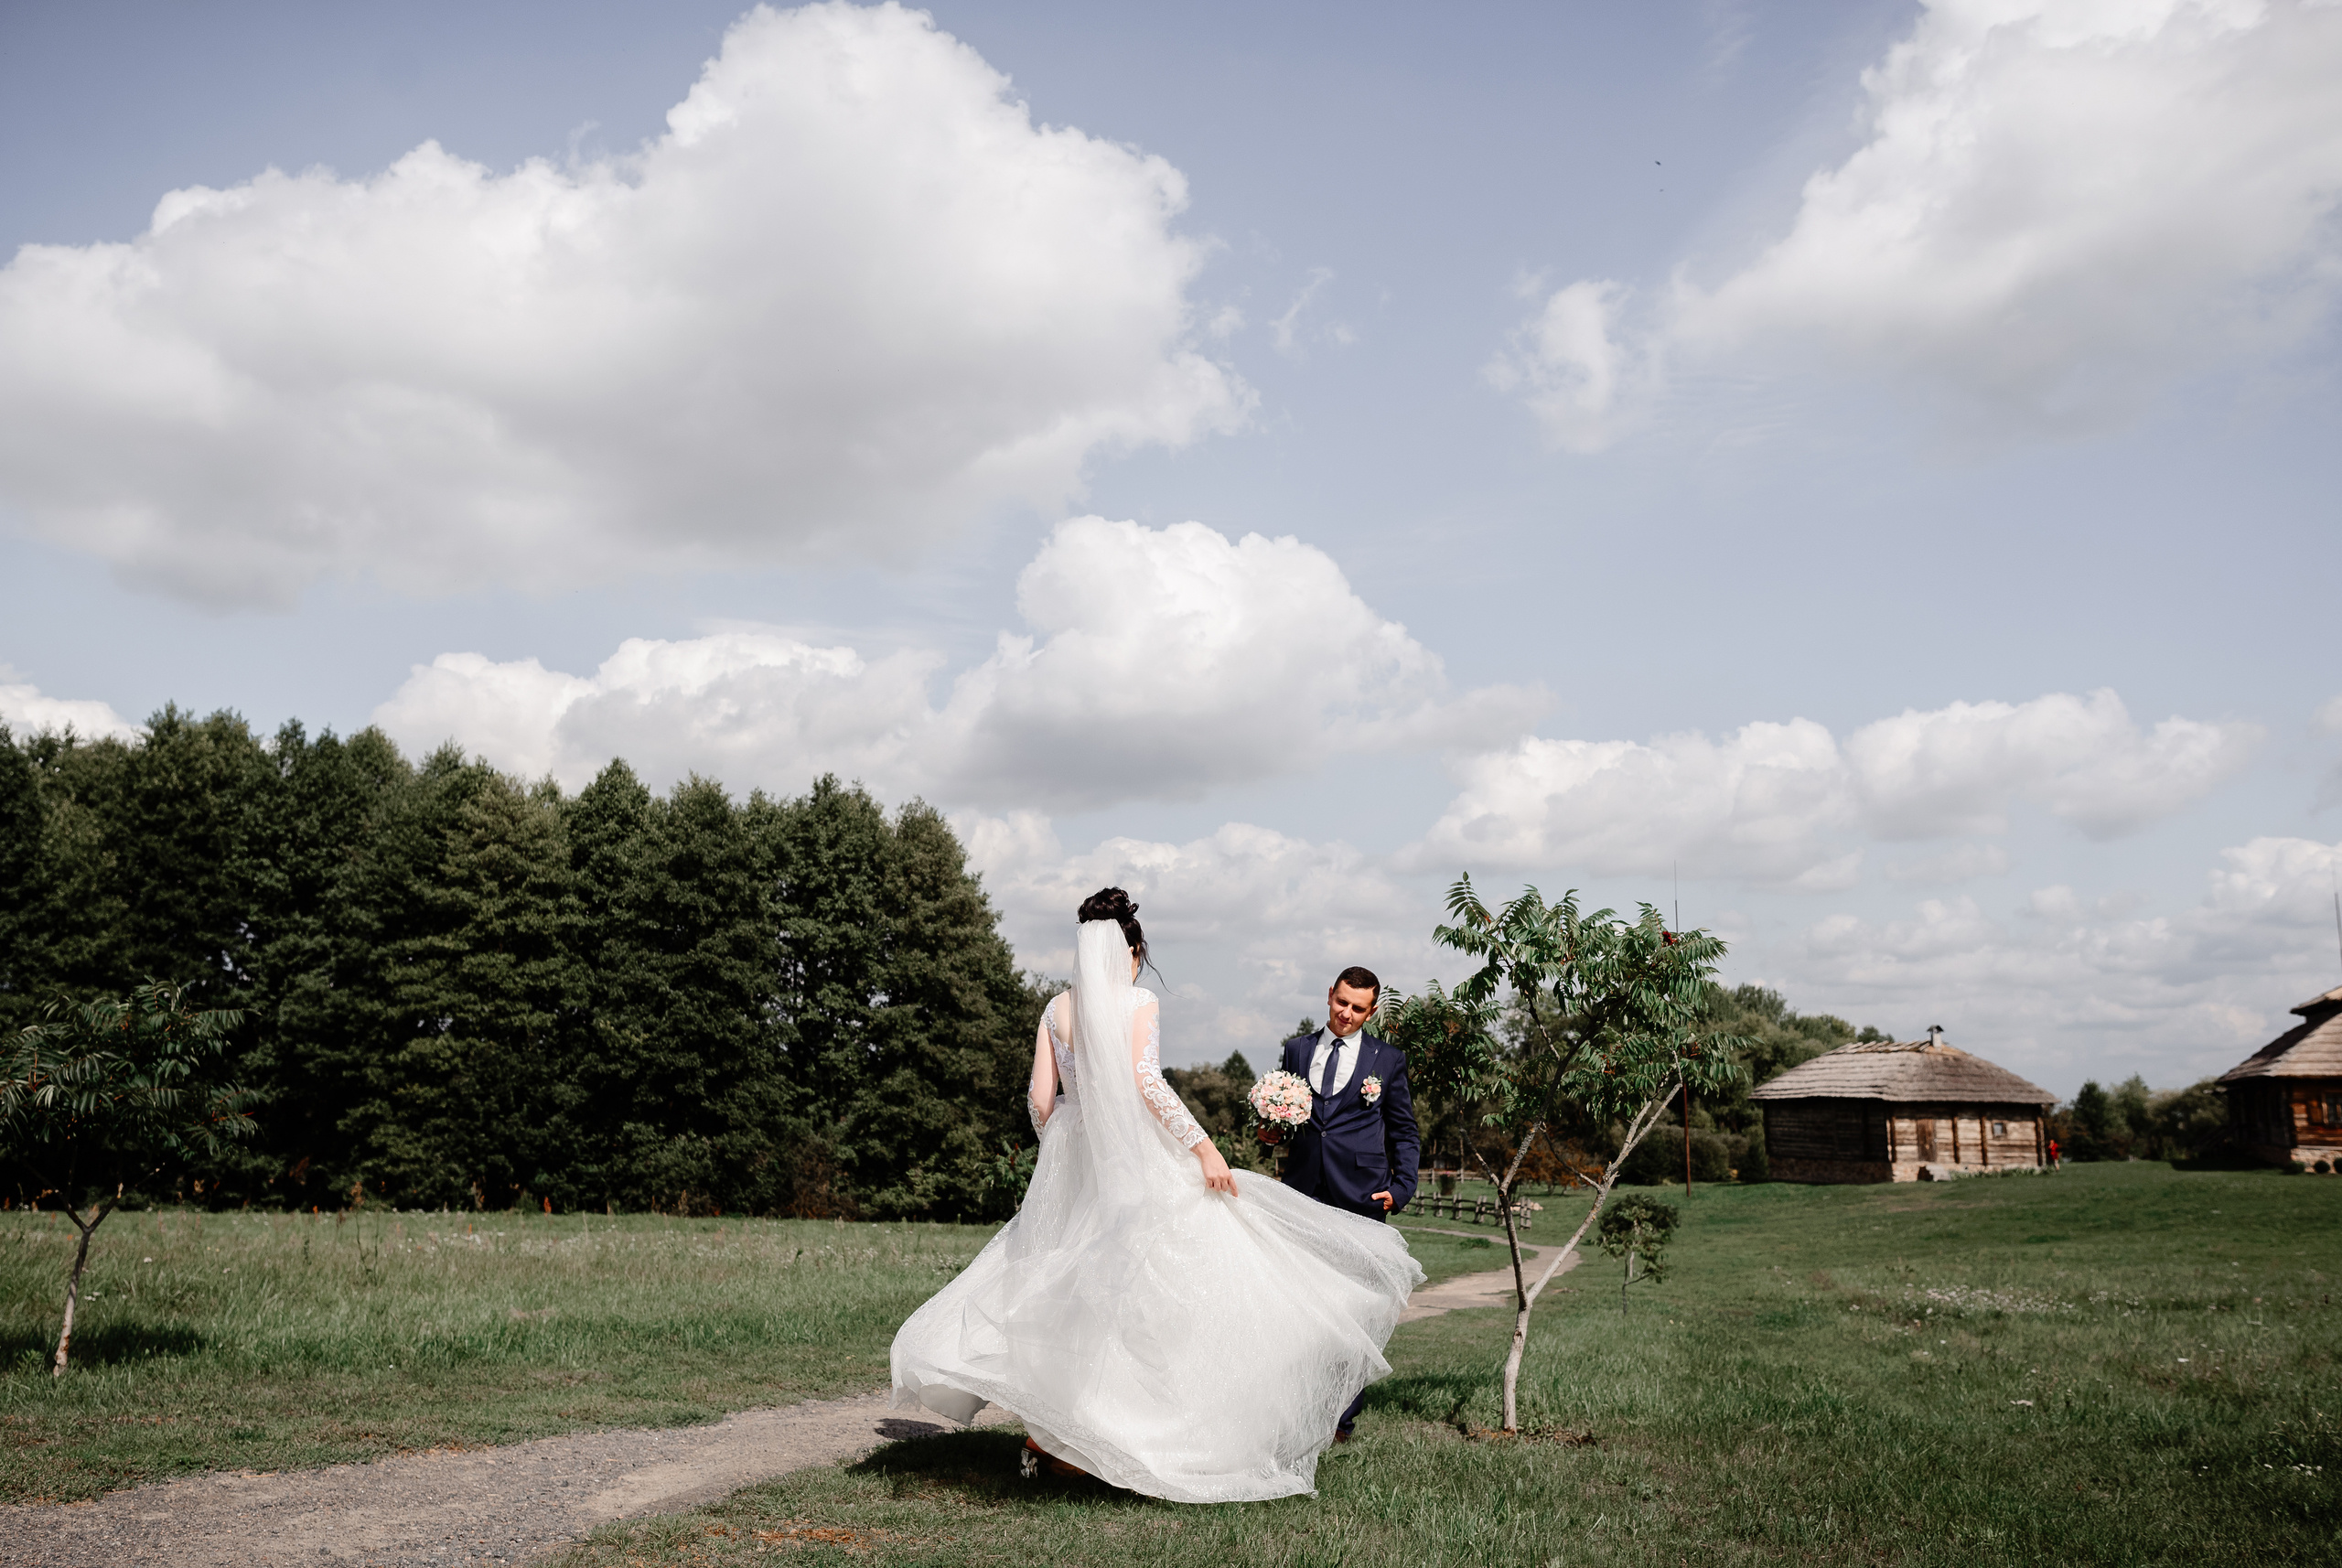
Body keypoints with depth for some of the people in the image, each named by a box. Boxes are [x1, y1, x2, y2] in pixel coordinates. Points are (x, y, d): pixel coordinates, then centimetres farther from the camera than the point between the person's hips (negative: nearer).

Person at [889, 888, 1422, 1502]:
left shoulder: (1056, 1009, 8)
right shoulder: (1139, 1001, -6)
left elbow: (1040, 1098, 6)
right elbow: (1145, 1082, -18)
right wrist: (1204, 1148, -16)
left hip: (1073, 1160, 5)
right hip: (1137, 1159, -5)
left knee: (1068, 1289, 13)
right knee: (1148, 1291, -1)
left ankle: (1046, 1425, 10)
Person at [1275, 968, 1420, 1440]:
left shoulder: (1388, 1058, 8)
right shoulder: (1296, 1050, 13)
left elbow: (1404, 1132, 10)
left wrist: (1401, 1188, -1)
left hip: (1359, 1196, -2)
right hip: (1302, 1192, 2)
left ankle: (1343, 1417, 9)